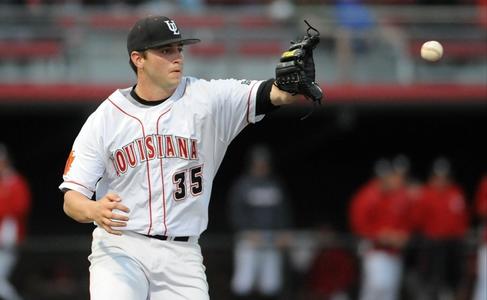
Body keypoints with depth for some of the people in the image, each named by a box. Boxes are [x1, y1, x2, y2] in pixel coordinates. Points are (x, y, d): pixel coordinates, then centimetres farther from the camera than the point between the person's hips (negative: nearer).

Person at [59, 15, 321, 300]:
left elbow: (274, 94, -16)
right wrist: (94, 210, -26)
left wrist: (295, 85, -40)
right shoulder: (104, 119, -1)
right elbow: (72, 198, -2)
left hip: (181, 255, 2)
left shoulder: (206, 98, -1)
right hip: (119, 248, -2)